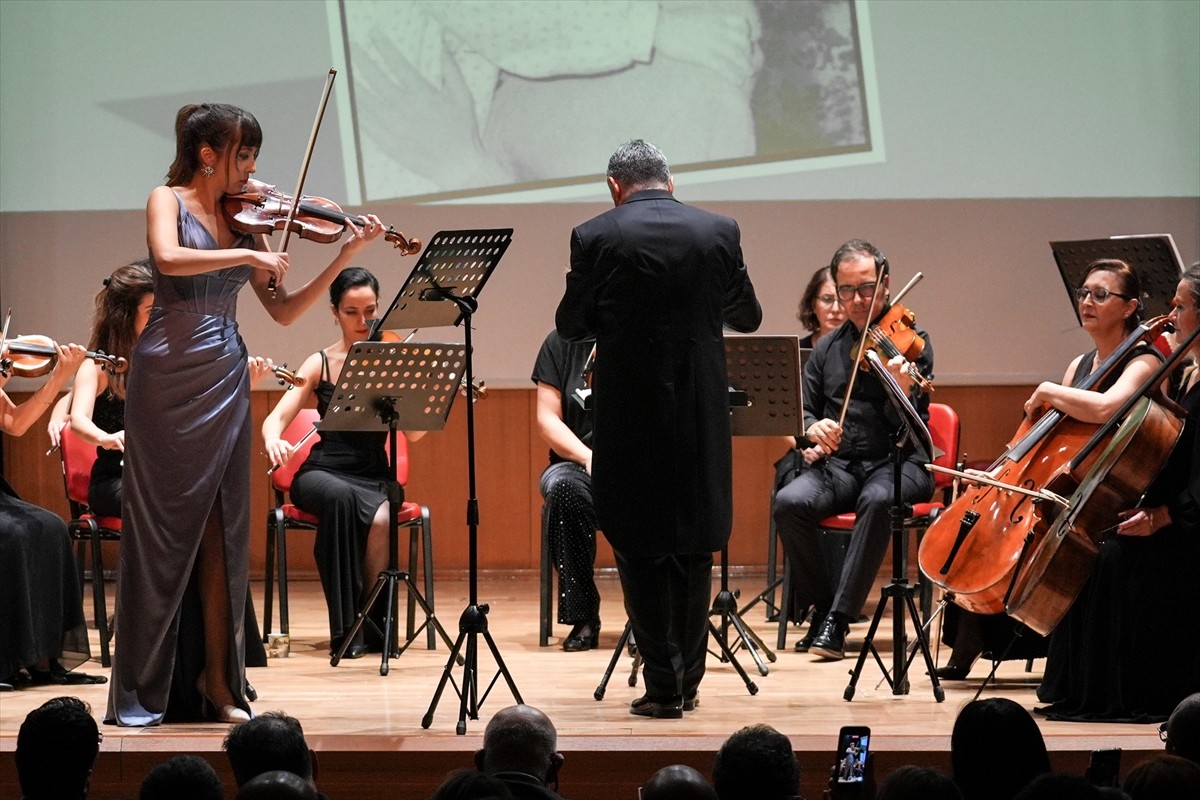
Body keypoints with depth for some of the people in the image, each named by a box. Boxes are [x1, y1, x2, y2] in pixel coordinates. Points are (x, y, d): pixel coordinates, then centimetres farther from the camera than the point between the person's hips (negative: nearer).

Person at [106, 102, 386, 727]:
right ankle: (141, 691, 1)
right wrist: (249, 255, -21)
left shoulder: (244, 220, 13)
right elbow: (169, 259, -23)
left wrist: (346, 256, 3)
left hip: (225, 384, 5)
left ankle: (215, 680, 7)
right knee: (162, 529, -3)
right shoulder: (168, 201, -1)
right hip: (169, 379, -5)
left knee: (220, 532, 4)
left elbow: (284, 311, 10)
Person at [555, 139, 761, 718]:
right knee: (693, 546, 14)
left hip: (629, 411, -3)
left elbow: (570, 325, 2)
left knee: (639, 547, 5)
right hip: (701, 412, 3)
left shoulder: (596, 237, -7)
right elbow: (747, 318, 11)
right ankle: (688, 679, 18)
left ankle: (662, 684, 1)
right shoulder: (719, 231, 0)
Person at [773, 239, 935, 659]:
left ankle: (838, 618, -32)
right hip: (839, 464, 4)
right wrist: (812, 428, -12)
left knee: (877, 499, -38)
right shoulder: (827, 349, 12)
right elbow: (801, 411, 13)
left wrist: (904, 392, -32)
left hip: (897, 464, -4)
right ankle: (822, 605, -9)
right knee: (790, 502, -27)